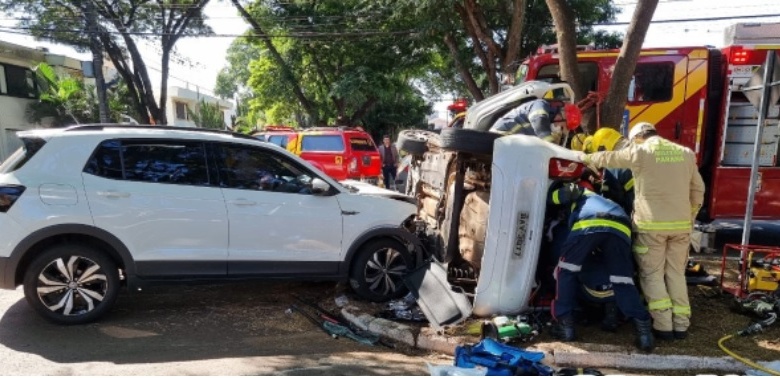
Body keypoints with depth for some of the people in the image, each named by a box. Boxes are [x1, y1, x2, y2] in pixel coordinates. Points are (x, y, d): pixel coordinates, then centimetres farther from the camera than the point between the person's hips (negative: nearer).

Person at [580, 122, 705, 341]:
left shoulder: (640, 152, -4)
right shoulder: (686, 153, 11)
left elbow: (608, 158, 9)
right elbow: (697, 190, 14)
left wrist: (585, 158, 28)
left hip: (651, 224, -4)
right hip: (681, 224, 5)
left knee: (652, 275, 4)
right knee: (676, 273, 13)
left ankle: (664, 326, 1)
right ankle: (681, 325, 15)